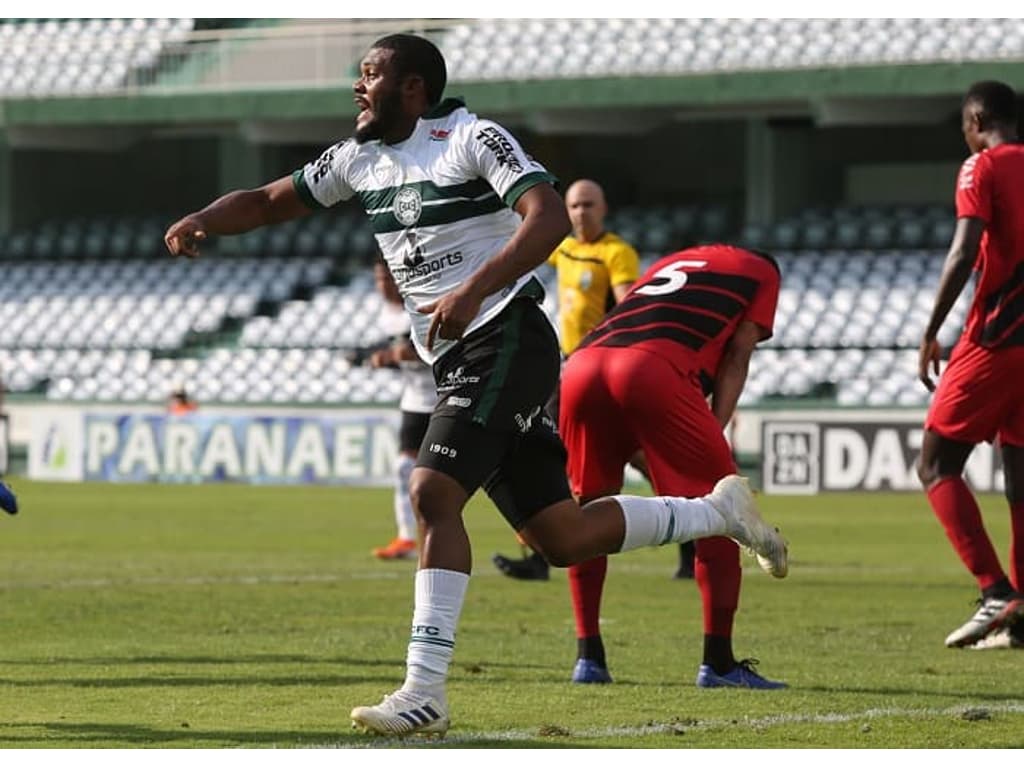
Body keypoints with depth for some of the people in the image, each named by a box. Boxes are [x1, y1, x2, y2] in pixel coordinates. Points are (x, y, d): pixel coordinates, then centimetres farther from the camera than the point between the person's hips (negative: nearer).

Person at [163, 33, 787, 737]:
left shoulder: (474, 139, -9)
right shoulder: (360, 160, 14)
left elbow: (549, 219, -23)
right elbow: (268, 202, 20)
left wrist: (473, 290, -34)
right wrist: (206, 221, 0)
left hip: (505, 338, -8)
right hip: (456, 363, 8)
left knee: (434, 493, -20)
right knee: (560, 538, 5)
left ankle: (426, 691, -20)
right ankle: (719, 510, 23)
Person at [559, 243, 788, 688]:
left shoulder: (670, 264, 41)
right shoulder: (761, 273, 27)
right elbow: (735, 359, 13)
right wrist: (715, 432, 6)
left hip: (581, 367, 6)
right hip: (651, 369, -5)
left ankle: (588, 656, 21)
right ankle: (718, 662, 5)